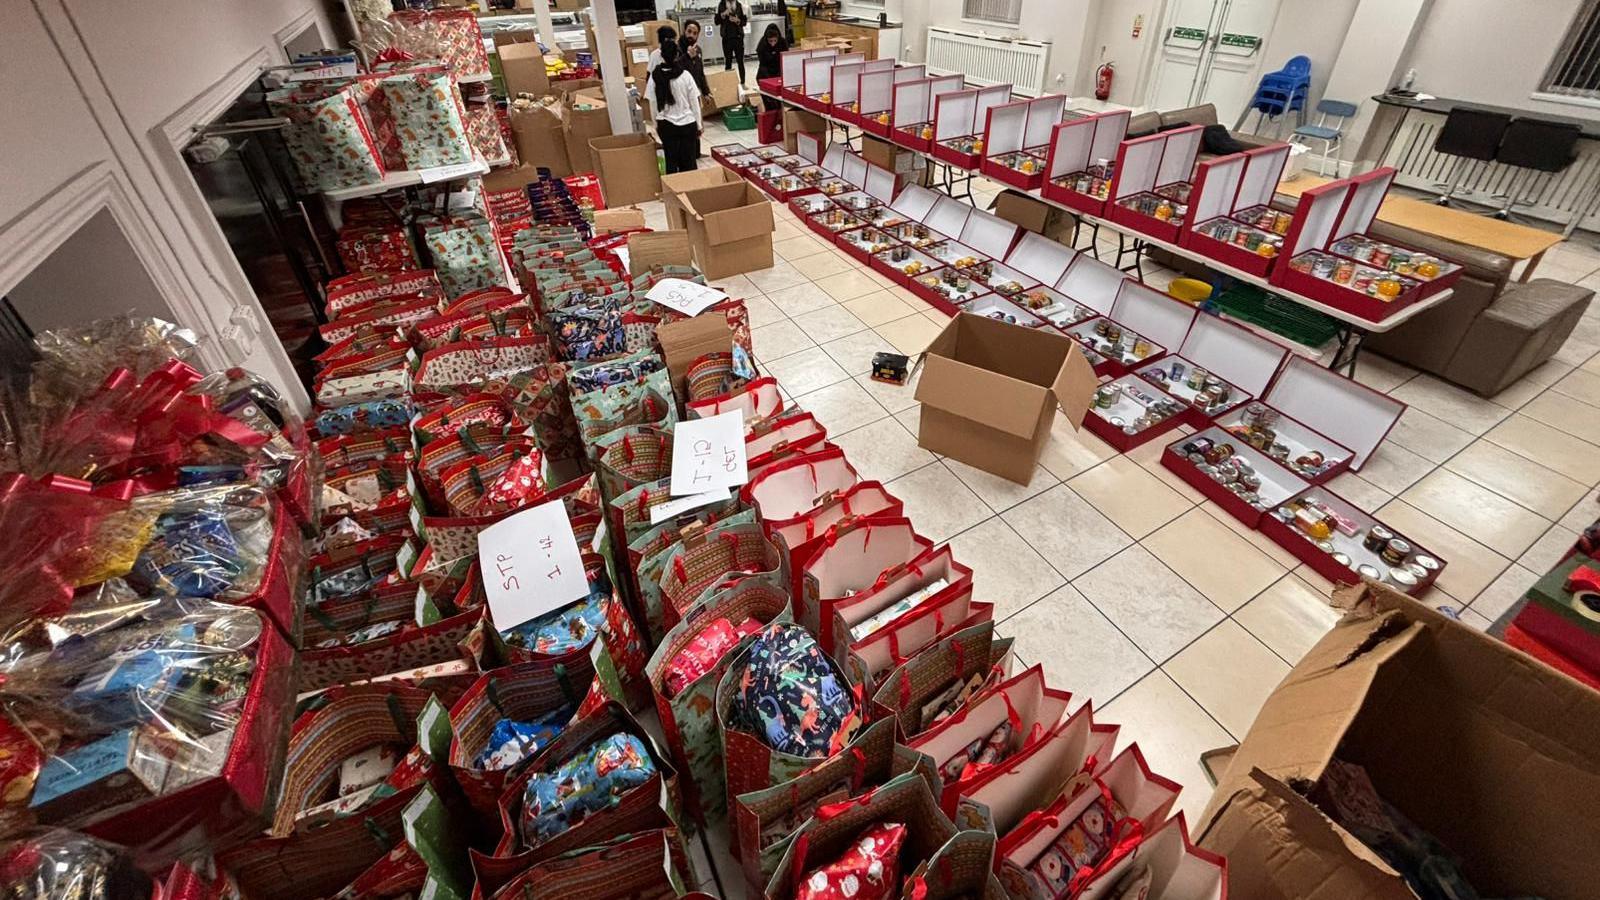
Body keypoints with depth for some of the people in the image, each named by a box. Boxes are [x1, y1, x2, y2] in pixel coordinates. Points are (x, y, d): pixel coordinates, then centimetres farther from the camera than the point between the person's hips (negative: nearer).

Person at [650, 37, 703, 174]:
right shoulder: (685, 75, -10)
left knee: (671, 161, 11)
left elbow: (653, 104, 1)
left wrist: (656, 124, 15)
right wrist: (699, 124, 6)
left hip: (666, 125, 2)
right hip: (687, 124, -2)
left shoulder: (655, 76, -5)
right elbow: (694, 102, -5)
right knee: (688, 161, 7)